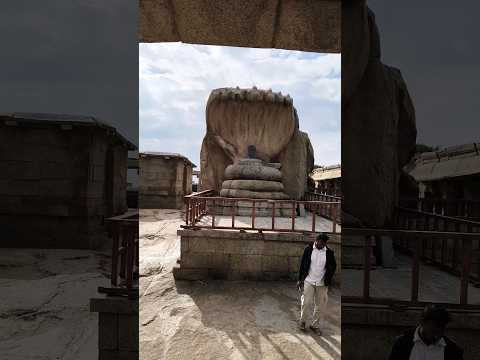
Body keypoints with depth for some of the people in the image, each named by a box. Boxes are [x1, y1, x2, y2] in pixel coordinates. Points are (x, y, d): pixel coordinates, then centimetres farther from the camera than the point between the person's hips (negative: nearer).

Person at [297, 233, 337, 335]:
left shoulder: (329, 252, -3)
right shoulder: (308, 249, -5)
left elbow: (333, 266, 7)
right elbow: (302, 264, 0)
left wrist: (328, 281, -2)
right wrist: (300, 279, 0)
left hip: (322, 283, 2)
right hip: (308, 281, -1)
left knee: (320, 306, 7)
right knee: (307, 303, -3)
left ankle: (315, 325, 26)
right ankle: (303, 321, 22)